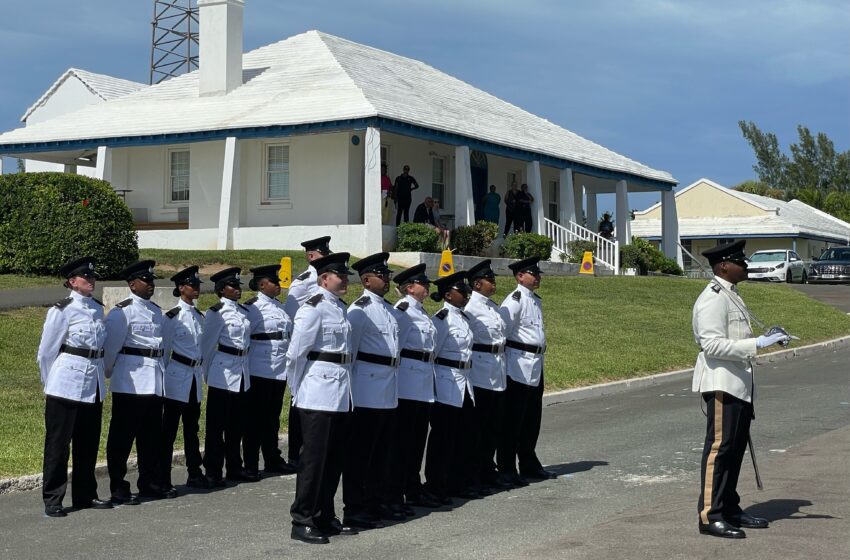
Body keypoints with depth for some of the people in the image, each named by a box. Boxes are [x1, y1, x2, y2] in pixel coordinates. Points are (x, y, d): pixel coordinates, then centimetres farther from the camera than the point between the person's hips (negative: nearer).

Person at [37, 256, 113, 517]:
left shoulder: (98, 308, 9)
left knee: (89, 443, 13)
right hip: (67, 384, -6)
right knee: (58, 443, 0)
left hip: (94, 384, 6)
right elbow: (45, 352, -4)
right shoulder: (62, 310, -9)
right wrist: (51, 384, 3)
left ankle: (85, 495, 23)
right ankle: (52, 500, 7)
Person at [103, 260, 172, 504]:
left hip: (155, 380, 8)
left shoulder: (156, 311, 15)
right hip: (130, 382, -7)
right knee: (122, 436, -1)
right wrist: (109, 373, 1)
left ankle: (149, 483, 24)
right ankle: (118, 488, 5)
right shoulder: (122, 311, -9)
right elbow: (111, 346, -7)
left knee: (152, 435, 13)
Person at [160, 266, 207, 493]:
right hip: (178, 377, -6)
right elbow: (163, 349, -4)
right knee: (169, 429, -2)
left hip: (195, 377, 6)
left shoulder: (199, 316, 10)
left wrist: (203, 371, 15)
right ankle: (163, 479, 3)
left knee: (192, 427, 12)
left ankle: (194, 474, 19)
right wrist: (162, 376, -2)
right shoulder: (172, 317, -9)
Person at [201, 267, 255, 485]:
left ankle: (235, 468, 22)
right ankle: (213, 471, 7)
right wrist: (209, 372, 2)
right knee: (217, 425, 1)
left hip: (242, 371, 7)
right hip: (223, 371, -6)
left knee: (238, 425, 13)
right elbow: (207, 344, -5)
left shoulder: (244, 311, 10)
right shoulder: (217, 312, -9)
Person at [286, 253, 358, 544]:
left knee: (335, 458, 13)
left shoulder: (340, 308, 14)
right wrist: (298, 392, -4)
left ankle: (324, 517, 24)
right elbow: (295, 354, -13)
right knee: (314, 458, -2)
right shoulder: (313, 308, -12)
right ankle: (302, 522, 7)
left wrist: (346, 388, 17)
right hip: (318, 396, -8)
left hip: (340, 395, 8)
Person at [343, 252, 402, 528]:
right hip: (368, 390, -8)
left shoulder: (389, 309, 15)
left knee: (381, 451, 15)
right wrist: (350, 388, -10)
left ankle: (376, 503, 25)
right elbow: (349, 350, -11)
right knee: (360, 451, -3)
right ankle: (353, 510, 3)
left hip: (388, 392, 8)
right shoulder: (360, 309, -11)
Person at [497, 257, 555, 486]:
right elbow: (501, 332, -17)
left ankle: (529, 464, 27)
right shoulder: (515, 300, -13)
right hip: (519, 367, -9)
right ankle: (506, 469, 0)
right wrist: (502, 365, -16)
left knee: (532, 418, 16)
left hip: (535, 367, 9)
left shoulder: (535, 300, 16)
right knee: (513, 420, -4)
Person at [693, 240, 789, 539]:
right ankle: (710, 515, -2)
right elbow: (712, 345, -24)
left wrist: (767, 340, 16)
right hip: (721, 383, -10)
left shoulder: (731, 295, 17)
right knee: (720, 447, -7)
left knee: (736, 446, 15)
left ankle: (729, 508, 25)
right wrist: (757, 343, -25)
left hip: (739, 383, 10)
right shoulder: (713, 299, -16)